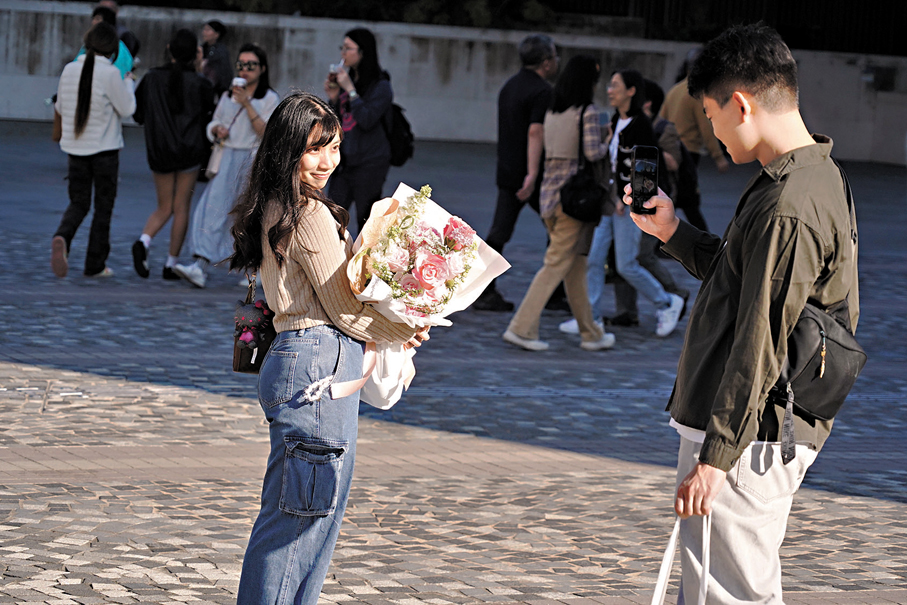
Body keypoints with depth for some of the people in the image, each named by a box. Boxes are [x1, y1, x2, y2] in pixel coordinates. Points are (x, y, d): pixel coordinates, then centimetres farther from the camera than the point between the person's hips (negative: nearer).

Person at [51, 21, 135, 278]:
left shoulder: (70, 70, 0)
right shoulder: (110, 74, -15)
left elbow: (60, 107, 10)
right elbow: (127, 108, -8)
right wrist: (128, 83, 8)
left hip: (75, 148, 4)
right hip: (105, 149, -4)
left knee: (78, 203, 12)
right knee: (103, 207, 8)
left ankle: (62, 237, -18)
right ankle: (95, 264, 10)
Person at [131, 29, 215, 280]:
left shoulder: (152, 78, -2)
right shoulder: (199, 83, -8)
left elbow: (138, 114, 5)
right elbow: (209, 117, -3)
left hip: (159, 152, 2)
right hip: (189, 151, -2)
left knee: (164, 207, 14)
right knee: (181, 207, 7)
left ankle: (143, 241, -15)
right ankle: (171, 264, 7)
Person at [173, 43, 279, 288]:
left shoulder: (270, 99, 0)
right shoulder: (227, 97, 16)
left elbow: (267, 134, -12)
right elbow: (213, 124, 23)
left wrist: (246, 105, -18)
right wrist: (217, 129, -1)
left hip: (253, 164, -4)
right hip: (226, 161, 4)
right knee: (213, 209, -12)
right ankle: (200, 268, -20)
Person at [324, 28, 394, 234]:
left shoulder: (381, 87, -8)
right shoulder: (347, 79, 12)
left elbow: (366, 120, -21)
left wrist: (350, 90, -18)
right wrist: (333, 98, 0)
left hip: (369, 163, -7)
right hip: (344, 161, 7)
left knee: (366, 221, -2)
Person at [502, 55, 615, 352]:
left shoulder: (551, 112, 10)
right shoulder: (587, 112, -11)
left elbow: (546, 151, 10)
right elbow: (592, 152, -19)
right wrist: (606, 146, 0)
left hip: (550, 191, 7)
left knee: (575, 266, 14)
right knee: (557, 263, -3)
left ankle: (591, 333, 20)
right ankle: (521, 327, -7)